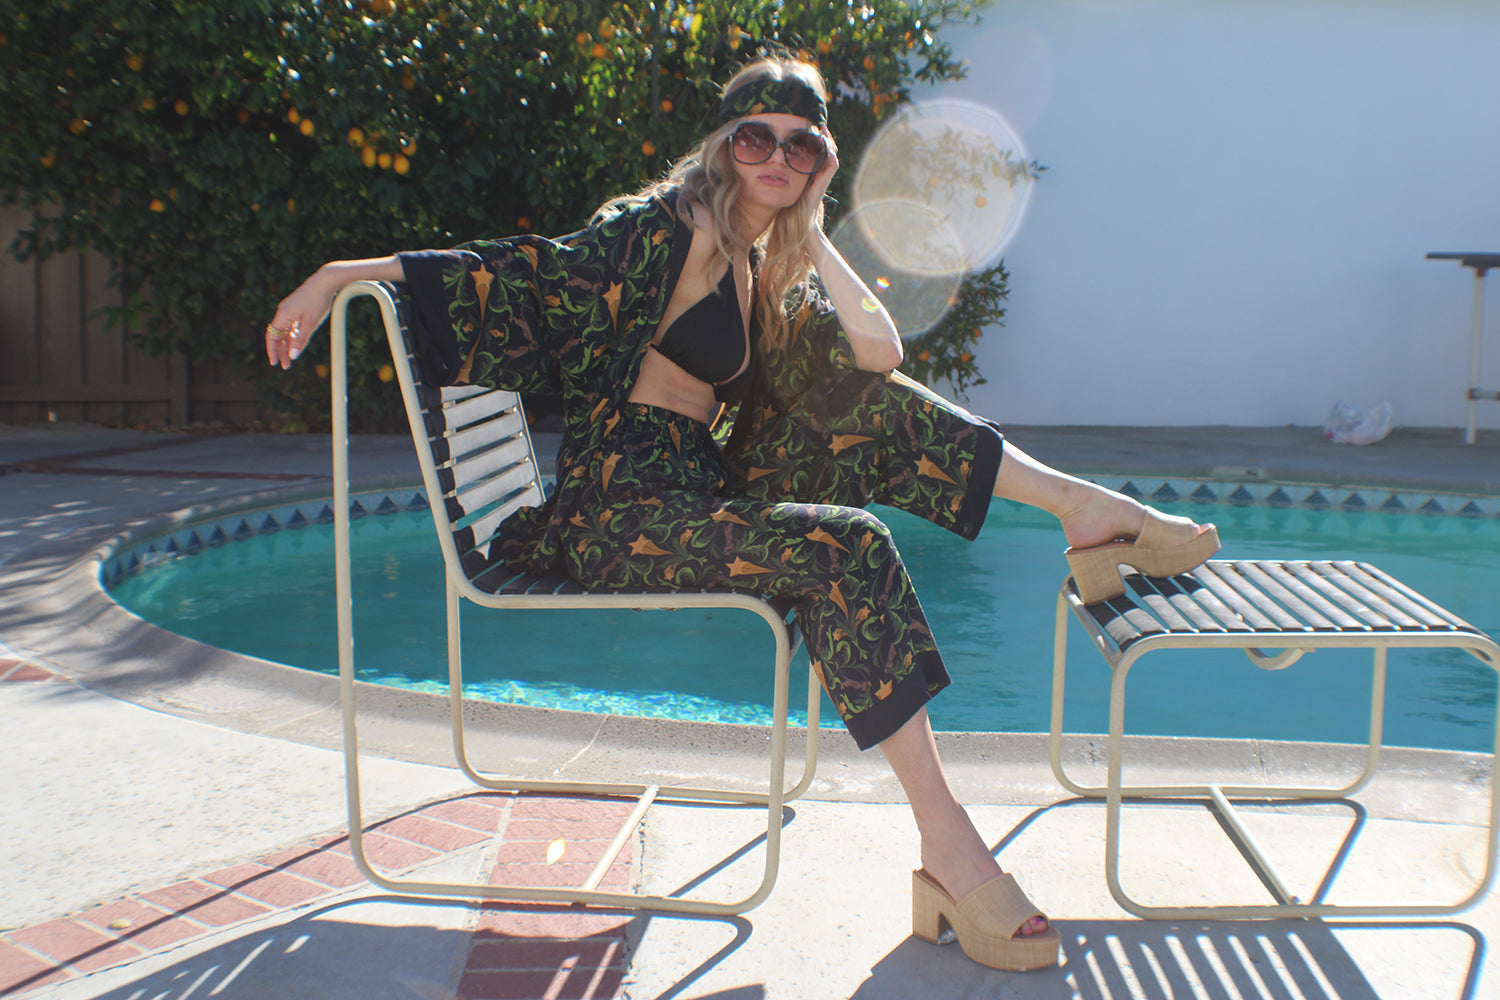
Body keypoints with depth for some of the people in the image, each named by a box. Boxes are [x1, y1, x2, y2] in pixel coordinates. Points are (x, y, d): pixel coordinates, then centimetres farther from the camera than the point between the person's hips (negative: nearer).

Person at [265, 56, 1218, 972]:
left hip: (705, 493, 8)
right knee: (845, 549, -26)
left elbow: (882, 351, 4)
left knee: (879, 413, 0)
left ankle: (1084, 506, 2)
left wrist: (808, 231, 5)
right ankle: (949, 852, -28)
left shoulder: (769, 270, 17)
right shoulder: (671, 225, -4)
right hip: (621, 509, -8)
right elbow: (528, 275, -11)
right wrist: (344, 274, -17)